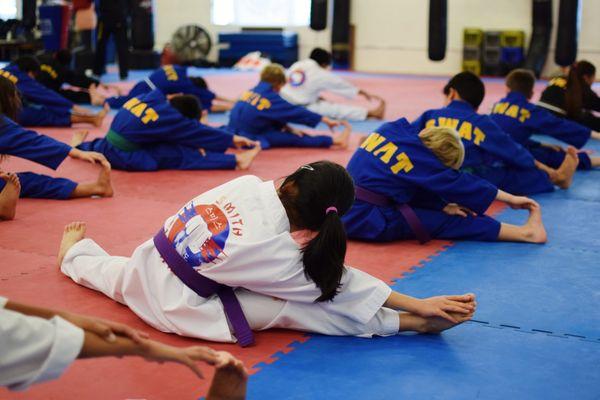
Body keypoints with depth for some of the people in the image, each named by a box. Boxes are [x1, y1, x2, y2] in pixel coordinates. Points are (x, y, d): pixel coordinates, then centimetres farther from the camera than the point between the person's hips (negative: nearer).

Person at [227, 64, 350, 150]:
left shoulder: (252, 91, 10)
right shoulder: (271, 98, -12)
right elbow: (296, 112, -7)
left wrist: (288, 128, 10)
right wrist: (326, 120, 0)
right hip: (249, 139, -8)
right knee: (292, 138, -6)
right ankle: (334, 141, -7)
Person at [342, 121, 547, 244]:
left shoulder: (391, 129, 9)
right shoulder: (417, 159, -11)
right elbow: (461, 184, -5)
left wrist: (441, 205, 11)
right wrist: (510, 199, 3)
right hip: (369, 222, -8)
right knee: (445, 221, -7)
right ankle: (526, 232, -5)